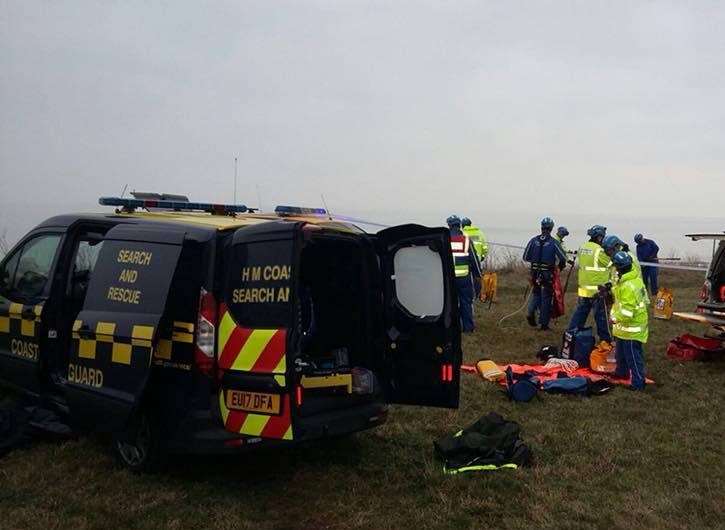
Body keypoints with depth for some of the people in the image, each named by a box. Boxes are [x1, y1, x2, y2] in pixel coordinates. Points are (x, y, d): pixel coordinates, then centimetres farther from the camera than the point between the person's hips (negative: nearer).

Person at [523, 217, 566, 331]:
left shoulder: (533, 240, -2)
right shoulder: (553, 242, -10)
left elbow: (526, 257, 2)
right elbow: (563, 258, -11)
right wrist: (560, 267, 9)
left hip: (535, 273, 3)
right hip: (548, 274, -3)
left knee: (536, 293, 22)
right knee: (546, 298, 6)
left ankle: (531, 312, -1)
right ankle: (543, 324, 10)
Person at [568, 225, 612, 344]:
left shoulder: (582, 248, 6)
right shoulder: (599, 250, -16)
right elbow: (611, 264, -6)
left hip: (583, 288, 7)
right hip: (597, 289, -7)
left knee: (580, 311, 14)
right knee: (600, 314, 4)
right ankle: (605, 338, 14)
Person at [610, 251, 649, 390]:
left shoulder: (628, 286, -29)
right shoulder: (635, 277, 3)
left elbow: (627, 311, -29)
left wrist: (615, 318, -17)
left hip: (632, 327, -11)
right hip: (625, 326, 11)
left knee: (633, 355, -1)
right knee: (621, 351, 26)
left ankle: (638, 382, 7)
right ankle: (621, 371, 43)